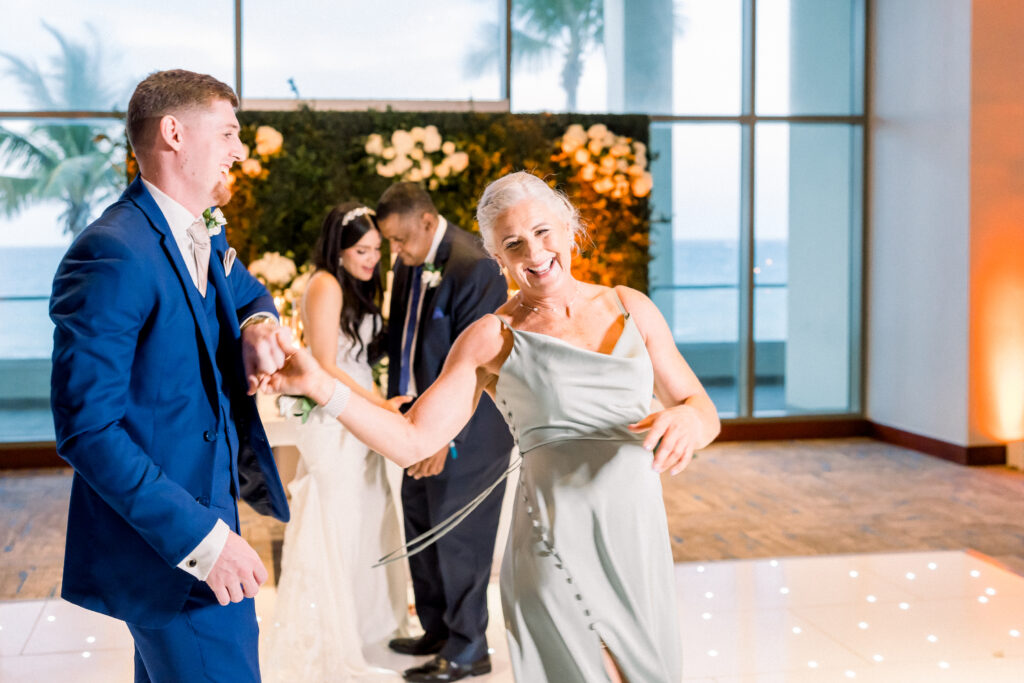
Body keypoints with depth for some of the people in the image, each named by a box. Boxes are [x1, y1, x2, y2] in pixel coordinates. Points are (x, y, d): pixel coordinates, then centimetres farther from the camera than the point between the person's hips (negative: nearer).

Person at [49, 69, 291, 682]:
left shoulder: (205, 235, 6)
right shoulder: (114, 254, -22)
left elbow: (248, 294, 25)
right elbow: (86, 426, -25)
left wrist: (258, 324, -2)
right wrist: (203, 539, -27)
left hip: (207, 507, 10)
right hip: (164, 539, -9)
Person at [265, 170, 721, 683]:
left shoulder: (630, 307, 8)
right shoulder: (493, 339, -1)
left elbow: (704, 409, 9)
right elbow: (410, 442, -7)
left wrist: (687, 420, -14)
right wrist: (320, 386, -18)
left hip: (641, 541, 4)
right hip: (560, 548, -4)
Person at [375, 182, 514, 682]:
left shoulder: (474, 266, -20)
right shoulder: (409, 264, 6)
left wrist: (445, 437, -23)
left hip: (468, 427, -8)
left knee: (458, 533, 2)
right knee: (420, 524, 16)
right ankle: (438, 630, 33)